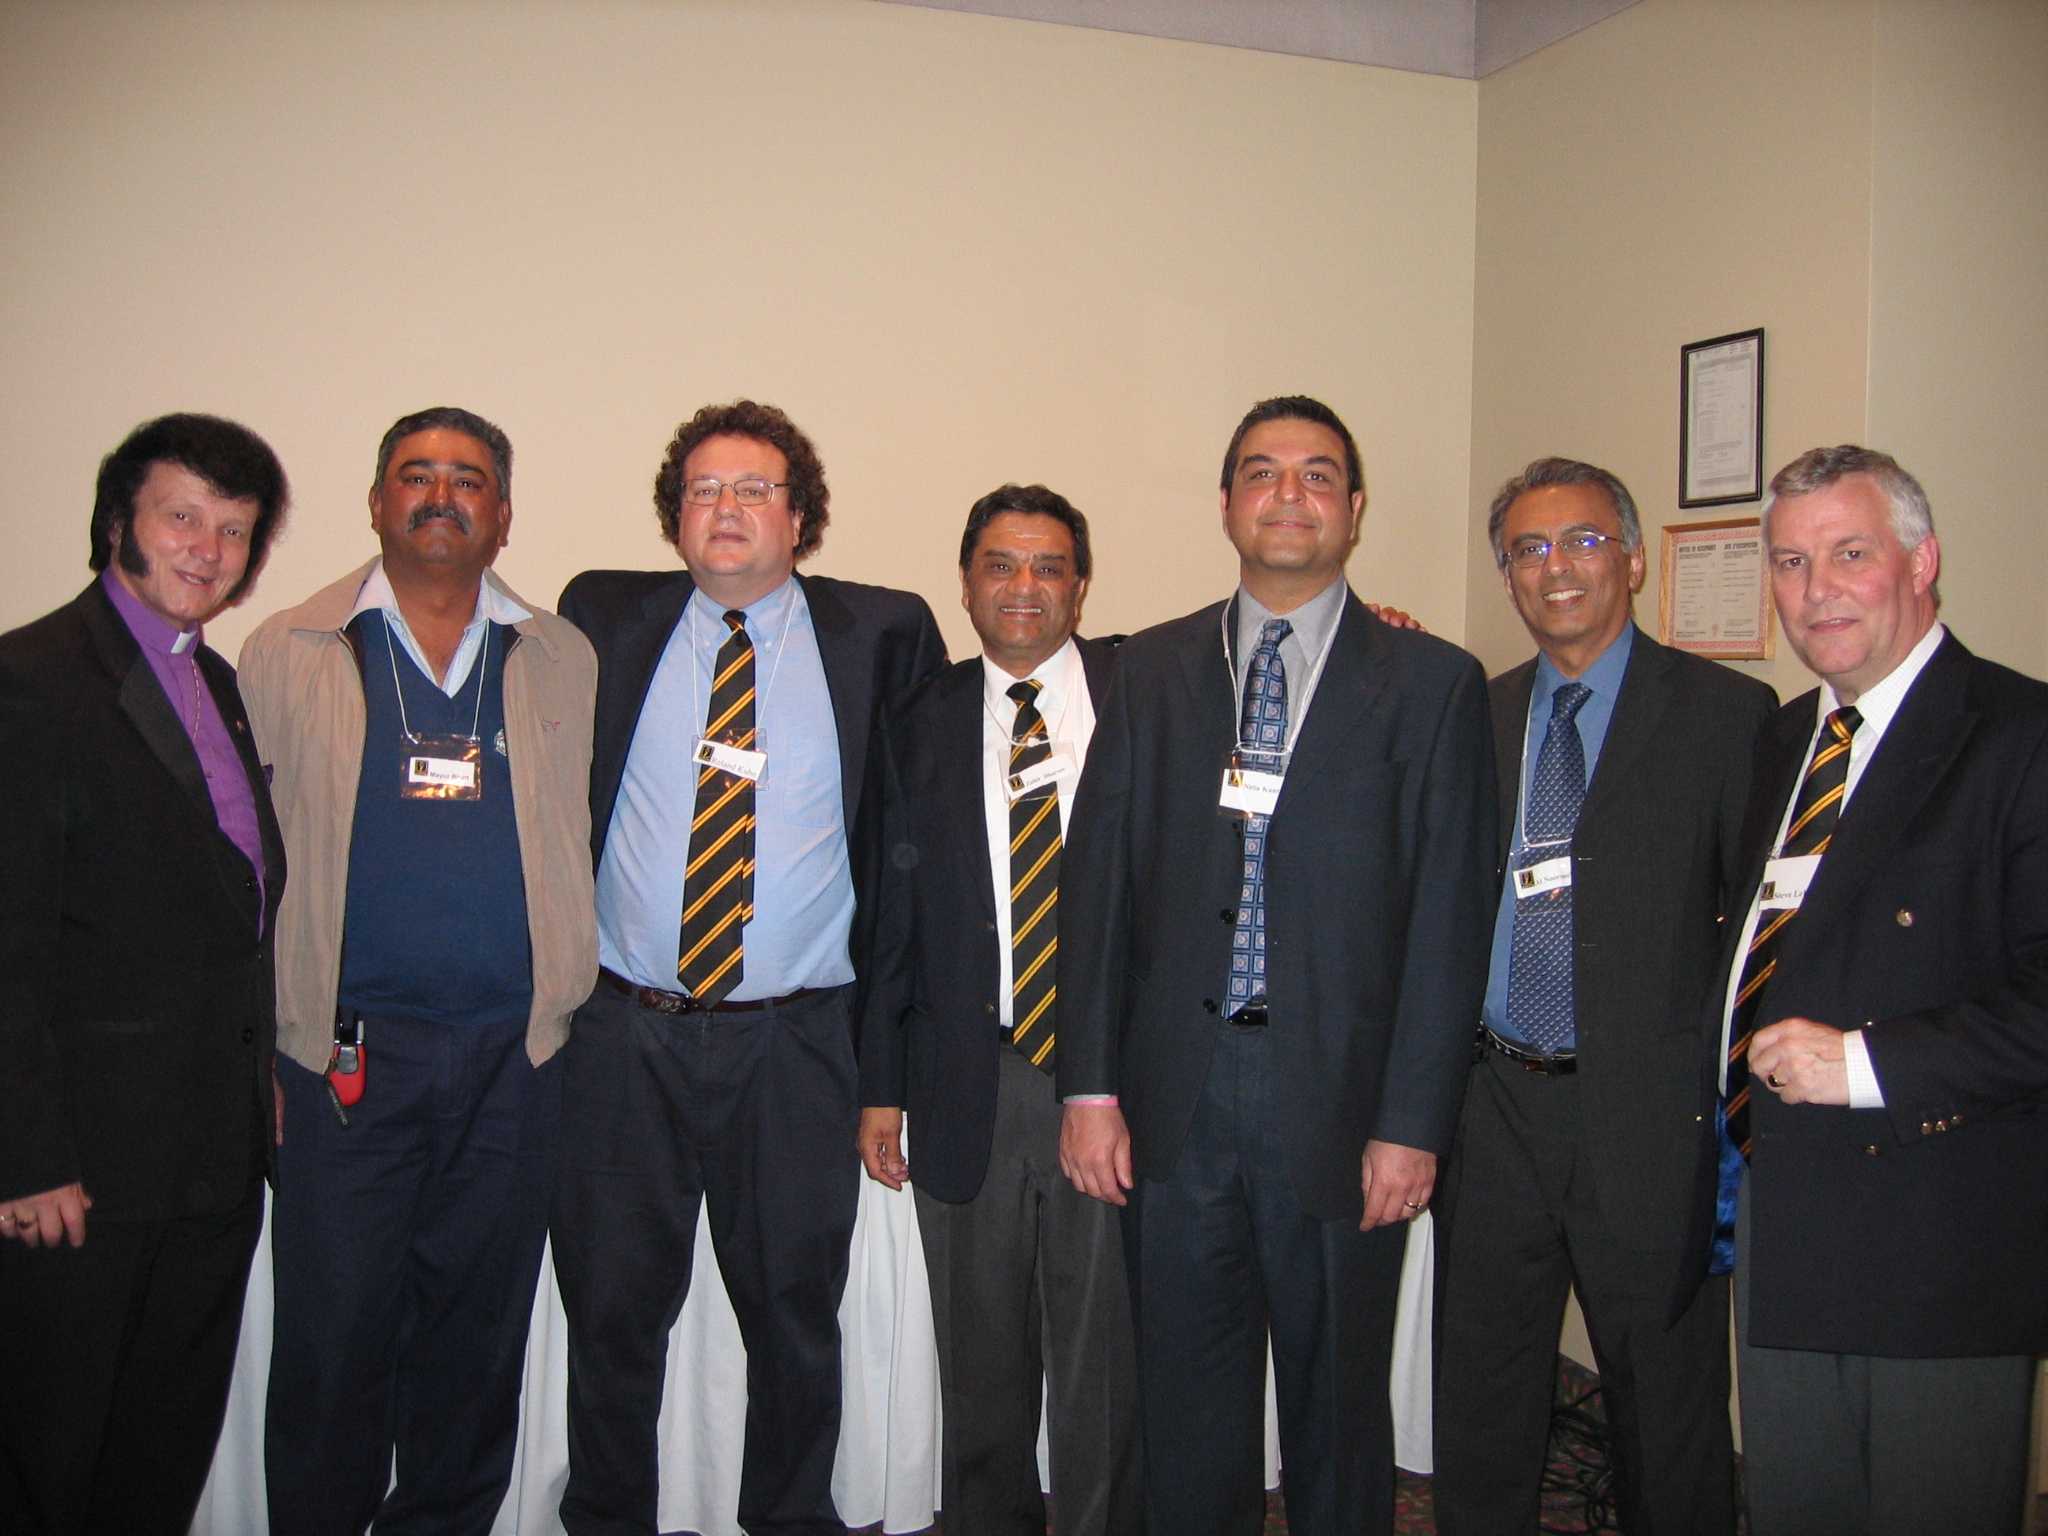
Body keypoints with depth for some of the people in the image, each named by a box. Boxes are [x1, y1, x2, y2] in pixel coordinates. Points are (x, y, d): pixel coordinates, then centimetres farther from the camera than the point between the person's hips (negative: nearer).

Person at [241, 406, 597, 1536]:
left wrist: (573, 1015, 4)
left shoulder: (565, 662, 8)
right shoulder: (288, 652, 4)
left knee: (477, 1338, 12)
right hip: (346, 1058, -1)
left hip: (514, 1060, 2)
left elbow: (591, 850, 10)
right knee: (331, 1337, 4)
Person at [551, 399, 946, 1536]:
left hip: (796, 1045, 0)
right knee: (611, 1308, 11)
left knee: (795, 1315, 11)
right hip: (624, 1033, 1)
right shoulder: (605, 618, 5)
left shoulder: (884, 634, 1)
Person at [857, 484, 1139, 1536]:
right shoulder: (921, 723, 7)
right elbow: (894, 914, 7)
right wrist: (882, 1085, 4)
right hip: (968, 1090, 2)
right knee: (982, 1363, 16)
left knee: (1106, 1360, 7)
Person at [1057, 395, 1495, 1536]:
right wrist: (1090, 1084, -2)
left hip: (1342, 1110, -2)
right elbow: (1100, 880, 4)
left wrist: (1414, 1124, -9)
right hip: (1173, 1107, 2)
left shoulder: (1433, 685, 0)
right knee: (1186, 1411, 13)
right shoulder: (1154, 671, 8)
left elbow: (1450, 919, -4)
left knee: (1338, 1410, 13)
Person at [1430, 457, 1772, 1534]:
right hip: (1493, 1110, 4)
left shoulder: (1727, 713, -4)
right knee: (1479, 1413, 16)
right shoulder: (1473, 716, 9)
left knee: (1667, 1415, 12)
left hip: (1649, 1118, -3)